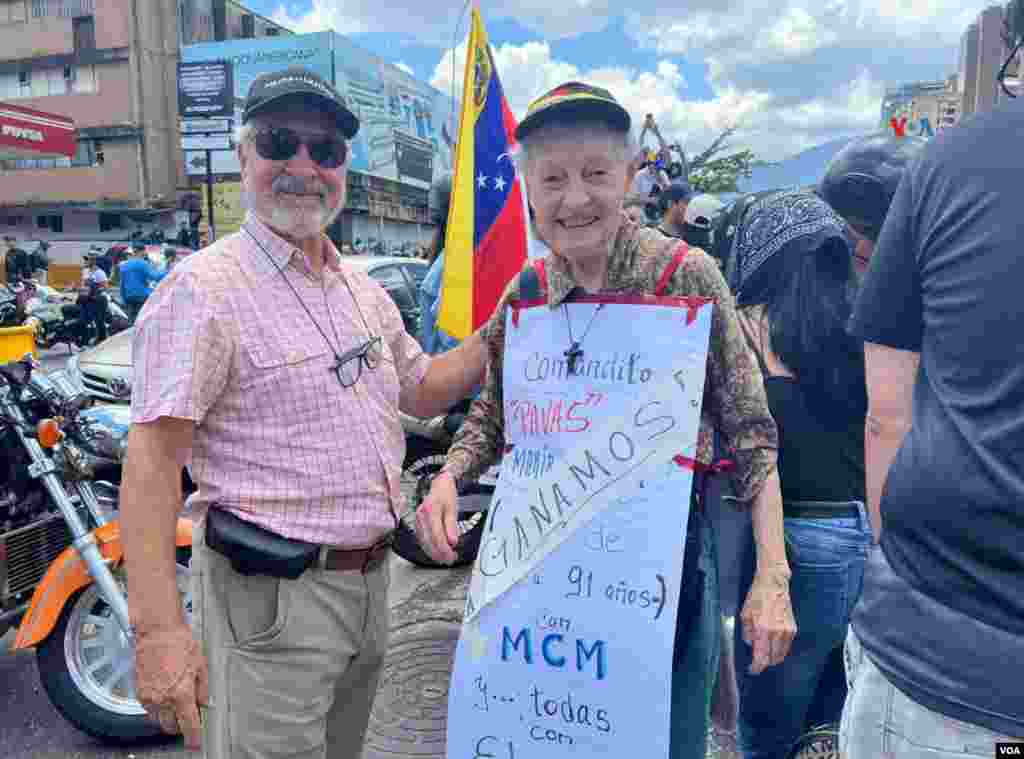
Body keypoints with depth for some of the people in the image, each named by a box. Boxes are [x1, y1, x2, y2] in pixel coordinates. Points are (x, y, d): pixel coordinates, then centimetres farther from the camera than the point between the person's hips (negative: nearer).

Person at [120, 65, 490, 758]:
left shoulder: (362, 288, 9)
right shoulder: (204, 288, -15)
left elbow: (420, 390, 17)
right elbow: (152, 459, -20)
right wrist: (158, 626, -27)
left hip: (370, 581, 8)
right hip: (272, 598, -7)